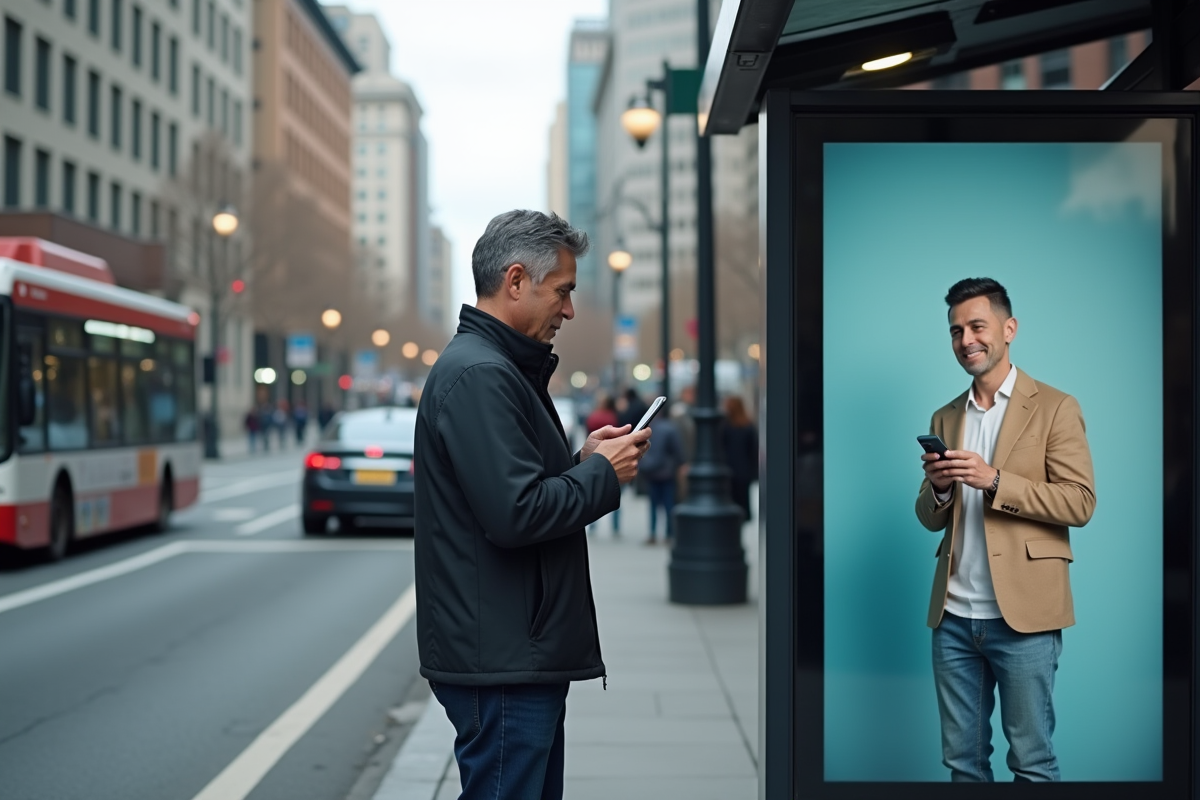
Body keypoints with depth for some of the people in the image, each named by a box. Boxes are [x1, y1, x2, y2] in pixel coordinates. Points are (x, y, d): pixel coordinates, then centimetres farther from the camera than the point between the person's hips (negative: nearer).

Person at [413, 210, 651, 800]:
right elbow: (516, 514, -24)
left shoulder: (500, 369, 17)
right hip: (499, 661, -11)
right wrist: (602, 474, -11)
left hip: (521, 656, 11)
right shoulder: (478, 375, -17)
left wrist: (584, 459, 7)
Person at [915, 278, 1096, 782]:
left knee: (1031, 761, 4)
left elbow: (1080, 503, -10)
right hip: (953, 617, 5)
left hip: (1022, 615, -5)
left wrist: (994, 480, -20)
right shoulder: (945, 418, 15)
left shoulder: (1055, 408, -1)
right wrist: (939, 487, -7)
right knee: (961, 759, 12)